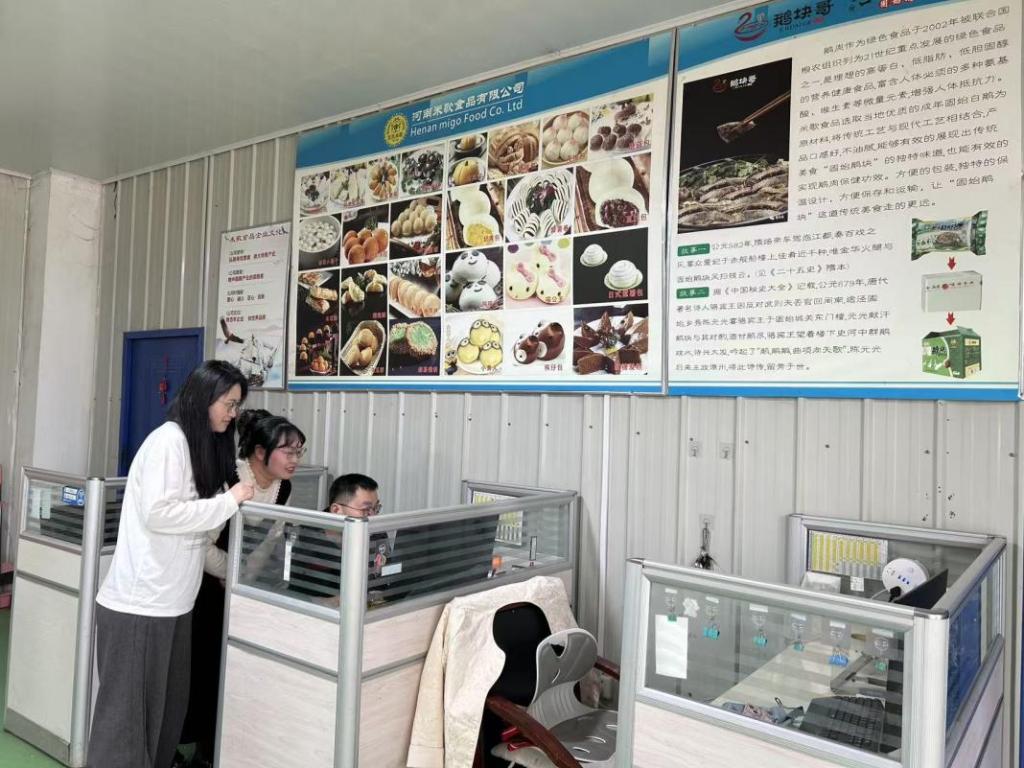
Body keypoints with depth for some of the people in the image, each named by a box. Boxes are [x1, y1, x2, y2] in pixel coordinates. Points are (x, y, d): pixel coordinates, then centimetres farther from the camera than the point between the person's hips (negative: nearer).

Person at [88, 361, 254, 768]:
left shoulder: (204, 444, 12)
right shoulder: (168, 440, -15)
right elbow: (159, 513, -23)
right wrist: (230, 501, -18)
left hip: (171, 601, 9)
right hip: (140, 602, -9)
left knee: (168, 703, 17)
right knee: (128, 708, 4)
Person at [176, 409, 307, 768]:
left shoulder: (283, 487, -7)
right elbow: (201, 546, -25)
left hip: (235, 586, 6)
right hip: (198, 582, -6)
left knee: (224, 664, 9)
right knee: (194, 664, 3)